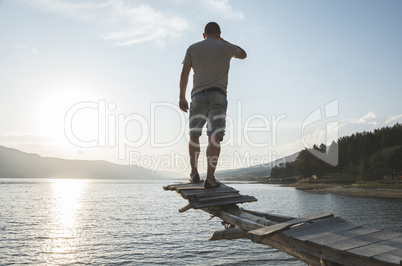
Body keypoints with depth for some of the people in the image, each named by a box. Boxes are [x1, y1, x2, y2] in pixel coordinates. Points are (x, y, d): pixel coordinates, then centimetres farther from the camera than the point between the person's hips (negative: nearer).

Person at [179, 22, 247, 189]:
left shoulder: (193, 48, 14)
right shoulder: (226, 48, 12)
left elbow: (184, 73, 6)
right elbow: (243, 55, 33)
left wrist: (182, 97, 7)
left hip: (198, 95, 2)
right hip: (218, 95, -1)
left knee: (194, 135, 15)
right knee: (214, 137, -9)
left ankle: (194, 173, 15)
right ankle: (210, 178, -17)